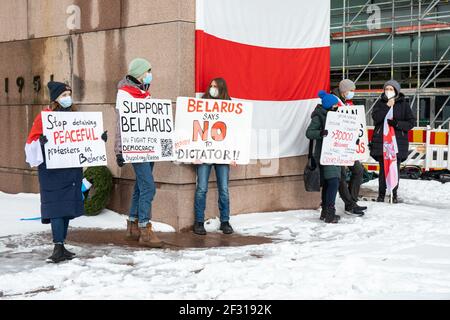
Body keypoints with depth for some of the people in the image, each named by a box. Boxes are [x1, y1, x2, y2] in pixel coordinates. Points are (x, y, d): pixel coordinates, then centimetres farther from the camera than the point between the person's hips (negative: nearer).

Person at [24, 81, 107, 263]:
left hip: (73, 169, 6)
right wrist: (41, 141, -27)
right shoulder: (44, 117, -3)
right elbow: (32, 141, -7)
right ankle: (58, 248, -9)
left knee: (68, 207, 9)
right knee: (57, 208, -9)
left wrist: (99, 139, 5)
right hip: (52, 170, -6)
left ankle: (62, 246, 18)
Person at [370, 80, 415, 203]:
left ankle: (394, 193, 15)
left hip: (398, 140, -1)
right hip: (381, 140, 1)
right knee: (383, 168, 2)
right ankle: (381, 193, 13)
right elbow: (375, 118, -7)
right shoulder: (380, 103, 7)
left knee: (395, 169, 1)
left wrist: (397, 123, -14)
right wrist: (387, 106, -14)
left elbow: (411, 122, 1)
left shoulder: (404, 104, 4)